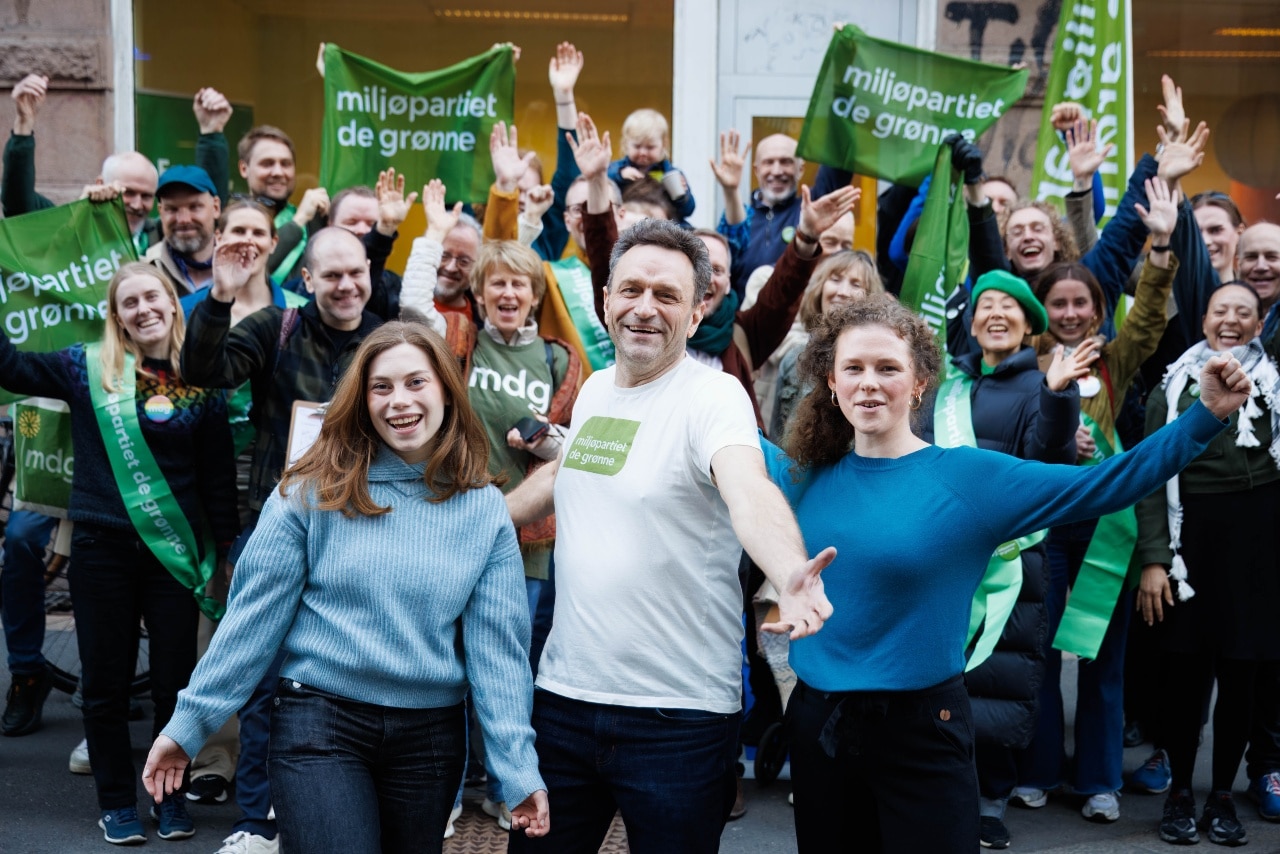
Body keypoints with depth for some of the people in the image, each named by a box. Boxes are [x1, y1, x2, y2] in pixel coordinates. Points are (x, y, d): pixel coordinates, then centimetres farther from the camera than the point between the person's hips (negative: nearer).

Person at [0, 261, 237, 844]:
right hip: (100, 549, 0)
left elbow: (218, 475, 4)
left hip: (175, 550, 0)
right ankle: (116, 801, 23)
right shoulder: (87, 367, 2)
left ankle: (170, 795, 25)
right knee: (106, 679, 9)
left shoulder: (200, 380, 1)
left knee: (175, 677, 8)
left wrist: (225, 549, 3)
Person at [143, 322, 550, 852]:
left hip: (430, 737, 3)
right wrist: (188, 723, -3)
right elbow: (254, 614, -4)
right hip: (319, 725, -2)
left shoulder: (484, 510, -1)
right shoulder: (313, 491, -6)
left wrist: (519, 768, -4)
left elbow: (497, 646, -1)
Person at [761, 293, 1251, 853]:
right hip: (817, 724, 4)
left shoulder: (967, 477, -9)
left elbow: (1101, 486, -12)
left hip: (921, 732, -3)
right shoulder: (806, 474, 1)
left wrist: (1207, 414, -17)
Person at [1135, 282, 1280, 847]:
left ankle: (1222, 795, 19)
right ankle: (1179, 791, 18)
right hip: (1191, 536, 0)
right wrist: (1153, 559, -5)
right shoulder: (1173, 388, 6)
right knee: (1186, 668, 1)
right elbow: (1152, 479, 1)